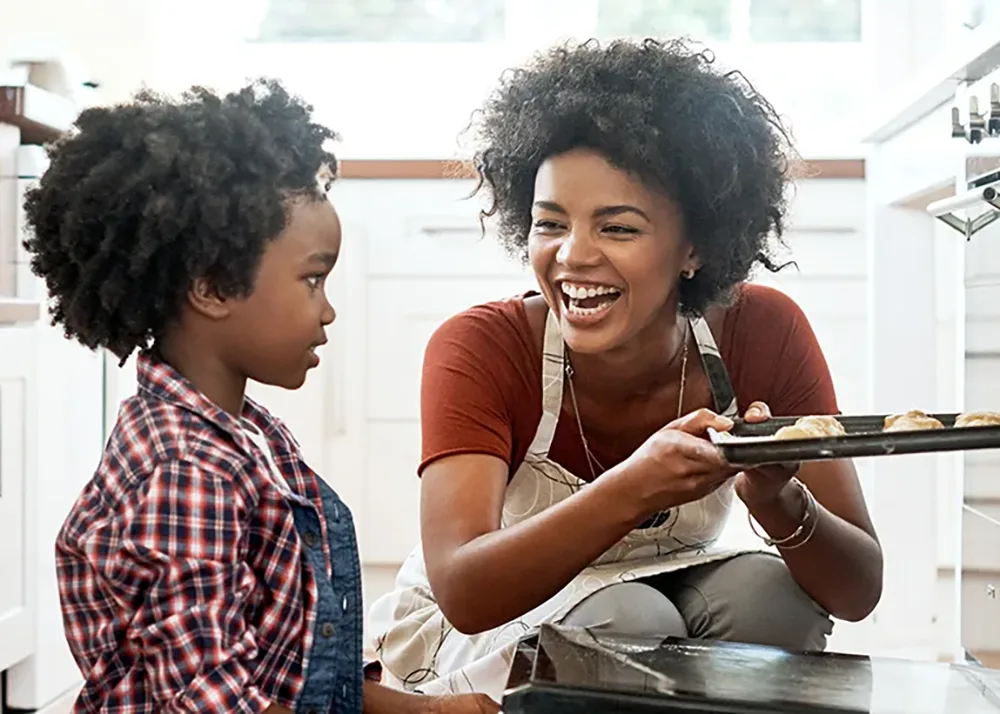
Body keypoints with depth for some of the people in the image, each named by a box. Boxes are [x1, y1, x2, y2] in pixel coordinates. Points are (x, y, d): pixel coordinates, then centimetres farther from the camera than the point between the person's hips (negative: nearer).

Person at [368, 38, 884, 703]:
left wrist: (779, 502, -41)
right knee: (634, 623, -32)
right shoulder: (477, 349, -24)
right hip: (475, 630, -3)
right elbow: (463, 593, -36)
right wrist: (633, 491, -51)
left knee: (770, 591, -26)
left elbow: (861, 590, -18)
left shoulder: (766, 333, -18)